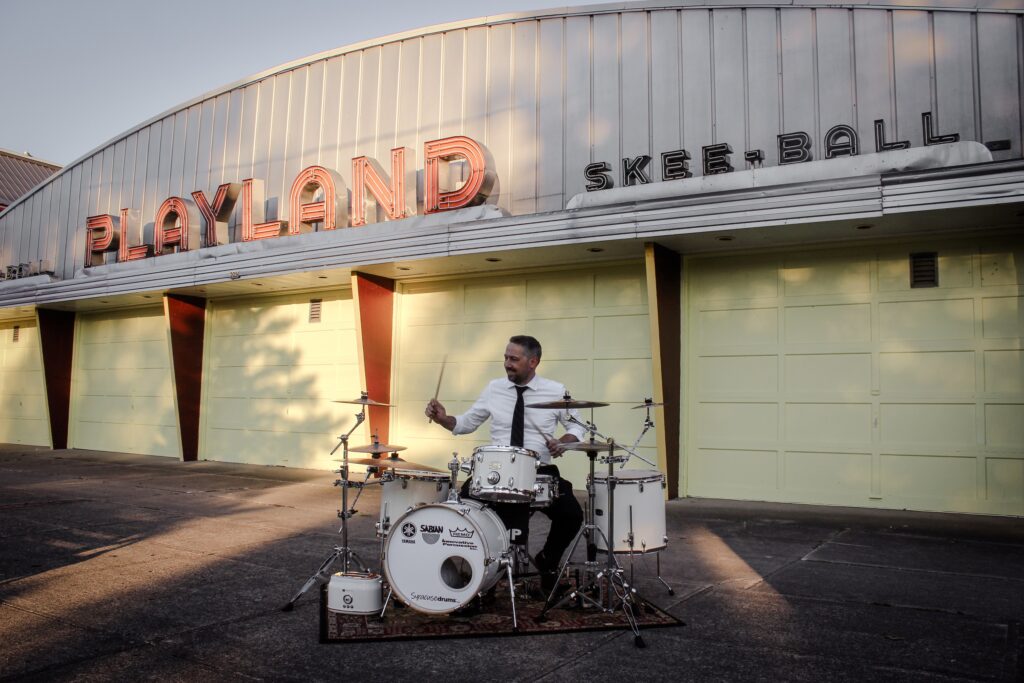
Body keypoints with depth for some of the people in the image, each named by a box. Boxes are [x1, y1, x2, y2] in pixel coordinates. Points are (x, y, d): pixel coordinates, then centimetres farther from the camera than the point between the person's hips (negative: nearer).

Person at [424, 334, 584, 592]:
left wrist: (564, 442, -12)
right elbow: (466, 423, 12)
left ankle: (547, 562, 13)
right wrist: (443, 418, -7)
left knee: (571, 515, -22)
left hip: (540, 472, -1)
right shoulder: (493, 389, 5)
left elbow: (576, 427, 9)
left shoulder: (556, 391, 0)